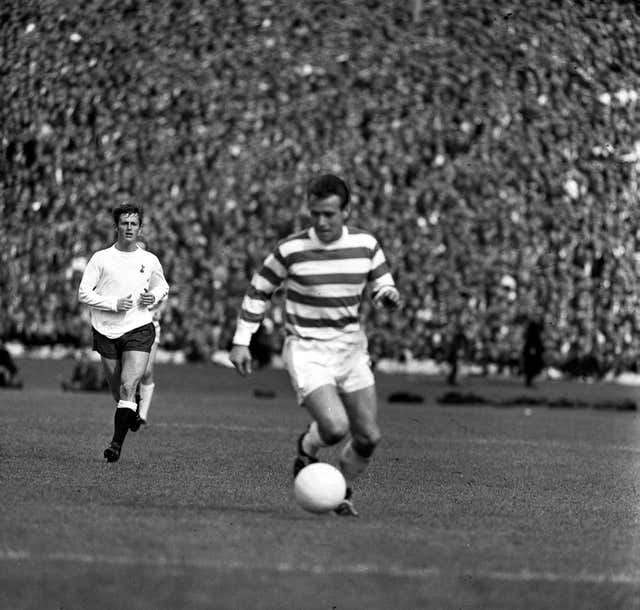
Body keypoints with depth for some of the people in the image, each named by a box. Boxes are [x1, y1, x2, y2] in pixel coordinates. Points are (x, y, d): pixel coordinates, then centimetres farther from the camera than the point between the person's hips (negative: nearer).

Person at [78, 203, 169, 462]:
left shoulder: (149, 260, 7)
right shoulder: (101, 258, 0)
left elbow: (162, 286, 25)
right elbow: (83, 293, -3)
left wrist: (154, 297, 1)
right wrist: (114, 304, -14)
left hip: (139, 329, -1)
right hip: (106, 331, 1)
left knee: (128, 388, -15)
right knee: (118, 391, 8)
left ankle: (117, 443, -16)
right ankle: (131, 413, 40)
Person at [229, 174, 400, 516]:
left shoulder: (366, 244, -2)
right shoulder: (291, 250, -10)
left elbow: (383, 287, 11)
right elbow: (258, 291, 2)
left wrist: (389, 296, -14)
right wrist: (241, 342, -2)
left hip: (351, 348, 4)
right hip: (306, 351, -4)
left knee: (368, 437, 4)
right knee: (335, 428, -24)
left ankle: (342, 492, 32)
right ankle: (308, 447, 13)